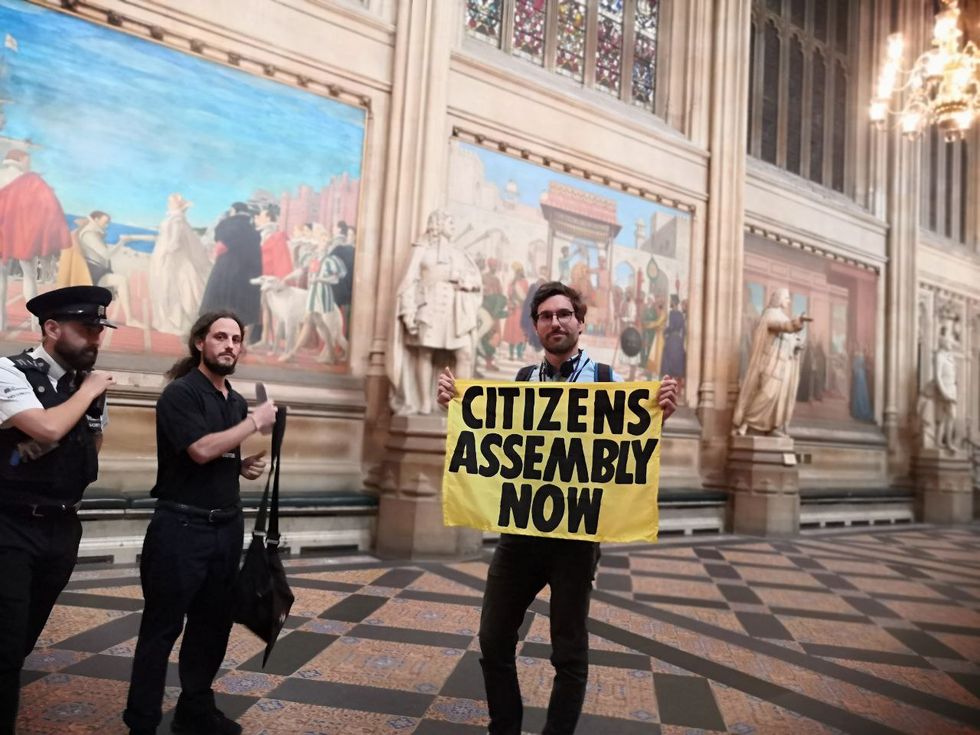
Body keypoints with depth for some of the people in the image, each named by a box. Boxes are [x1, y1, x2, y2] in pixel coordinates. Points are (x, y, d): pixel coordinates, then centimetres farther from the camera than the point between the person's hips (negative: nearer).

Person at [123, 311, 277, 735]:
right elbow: (202, 449, -24)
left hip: (227, 525, 7)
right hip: (181, 526, -7)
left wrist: (246, 466, 3)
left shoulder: (236, 401, 12)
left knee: (213, 622, 15)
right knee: (162, 627, 3)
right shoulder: (180, 393, -11)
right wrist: (255, 422, -18)